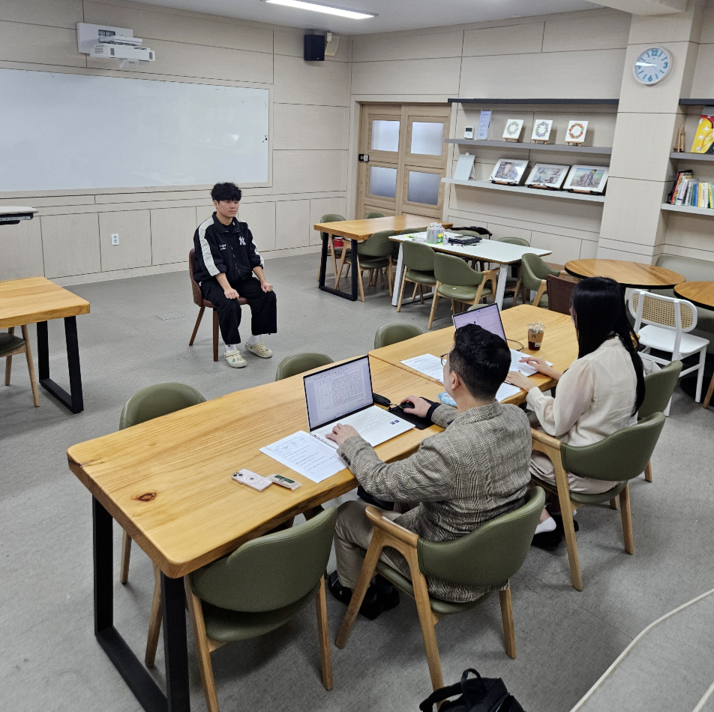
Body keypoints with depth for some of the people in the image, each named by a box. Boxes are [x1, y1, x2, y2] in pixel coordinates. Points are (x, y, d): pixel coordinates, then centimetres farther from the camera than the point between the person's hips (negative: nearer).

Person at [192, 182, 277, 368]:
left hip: (242, 278, 6)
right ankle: (231, 348, -14)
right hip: (213, 281, -6)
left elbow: (254, 256, 6)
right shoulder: (205, 230, -14)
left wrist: (263, 280, -8)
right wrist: (227, 288, -34)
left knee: (268, 296, -17)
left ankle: (255, 341, 1)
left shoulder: (242, 228, 5)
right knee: (229, 304, -35)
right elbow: (213, 264, -22)